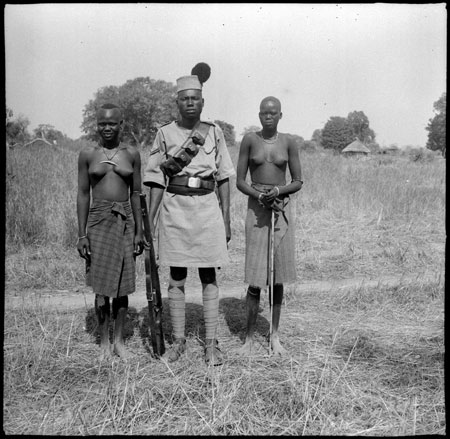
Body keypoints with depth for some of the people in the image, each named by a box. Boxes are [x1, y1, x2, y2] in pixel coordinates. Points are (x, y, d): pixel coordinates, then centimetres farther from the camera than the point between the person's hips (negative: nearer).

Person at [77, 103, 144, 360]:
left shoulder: (132, 154, 5)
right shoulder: (87, 155, 4)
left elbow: (136, 194, 7)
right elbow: (83, 194, 4)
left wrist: (139, 231, 3)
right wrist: (82, 234, 0)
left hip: (125, 222, 1)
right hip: (98, 221, 0)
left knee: (122, 284, 5)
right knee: (101, 285, 2)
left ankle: (119, 341, 19)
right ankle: (104, 342, 17)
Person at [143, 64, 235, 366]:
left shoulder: (214, 132, 6)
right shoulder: (165, 134, 3)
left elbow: (224, 179, 7)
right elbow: (157, 181, 3)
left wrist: (227, 219, 3)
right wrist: (150, 219, -3)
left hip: (207, 207, 1)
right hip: (175, 208, 0)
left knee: (209, 277, 4)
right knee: (177, 277, 6)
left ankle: (212, 343, 12)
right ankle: (179, 341, 19)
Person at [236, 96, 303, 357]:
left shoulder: (288, 142, 4)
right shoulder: (249, 140, 2)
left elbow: (298, 182, 6)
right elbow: (240, 181, 2)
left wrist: (278, 190, -14)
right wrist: (259, 195, -15)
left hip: (281, 209, 1)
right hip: (256, 208, -1)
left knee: (278, 276, 6)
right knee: (256, 277, -4)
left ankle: (275, 336, 19)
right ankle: (250, 337, 10)